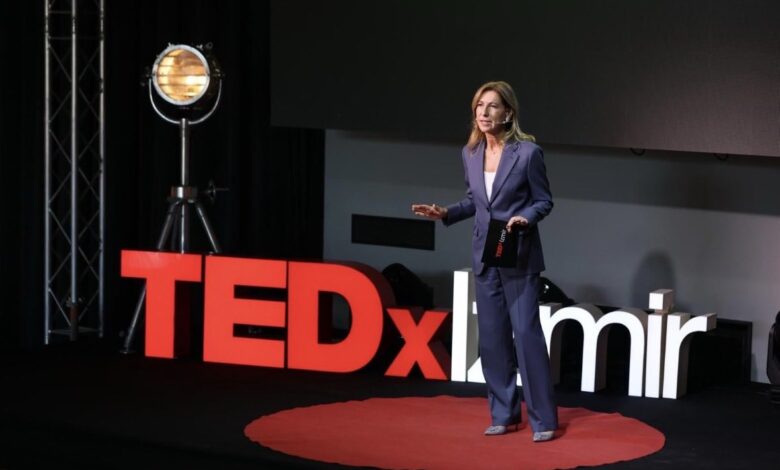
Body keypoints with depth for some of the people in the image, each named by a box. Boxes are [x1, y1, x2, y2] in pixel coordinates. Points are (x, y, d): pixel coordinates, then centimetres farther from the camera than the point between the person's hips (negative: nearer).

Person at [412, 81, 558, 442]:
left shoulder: (527, 152, -12)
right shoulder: (470, 153, 4)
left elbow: (544, 201, -4)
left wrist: (525, 218, -22)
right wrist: (445, 213, 0)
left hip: (519, 258, -5)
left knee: (526, 332, -7)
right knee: (492, 338, 8)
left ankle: (543, 419, 0)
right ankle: (504, 415, 19)